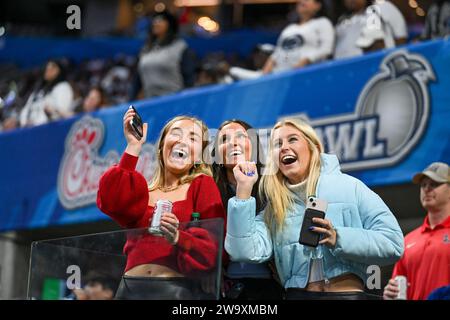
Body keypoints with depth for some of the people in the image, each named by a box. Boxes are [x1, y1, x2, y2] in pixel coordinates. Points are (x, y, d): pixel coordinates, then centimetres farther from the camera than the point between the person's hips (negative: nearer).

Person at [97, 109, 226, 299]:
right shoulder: (144, 191, 16)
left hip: (175, 289, -3)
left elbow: (214, 248, -2)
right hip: (131, 288, 3)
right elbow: (113, 203, -6)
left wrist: (178, 238, -20)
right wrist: (133, 147, -5)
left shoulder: (202, 185, 6)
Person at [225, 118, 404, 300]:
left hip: (348, 294, -2)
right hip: (298, 295, 2)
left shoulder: (349, 187, 2)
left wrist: (339, 239, -15)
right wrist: (244, 189, -4)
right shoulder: (273, 209, 10)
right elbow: (245, 251, -6)